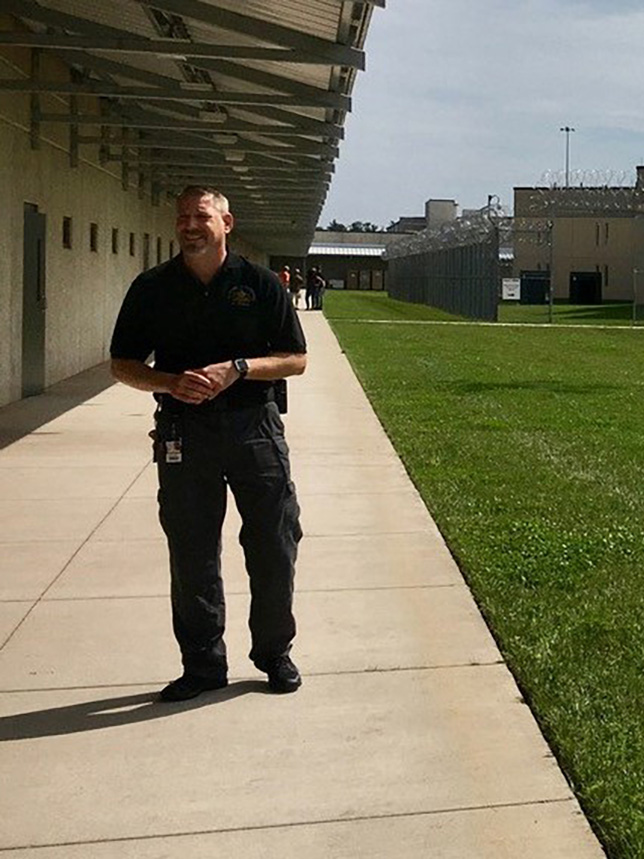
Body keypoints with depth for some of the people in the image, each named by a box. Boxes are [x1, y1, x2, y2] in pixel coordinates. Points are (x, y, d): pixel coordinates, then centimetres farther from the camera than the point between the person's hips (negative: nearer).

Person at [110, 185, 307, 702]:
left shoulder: (260, 284, 3)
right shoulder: (153, 288, 6)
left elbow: (296, 359, 3)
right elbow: (123, 366, 8)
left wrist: (235, 369, -13)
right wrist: (171, 383, -12)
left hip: (254, 427, -1)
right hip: (182, 433, 1)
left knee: (275, 546, 3)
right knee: (192, 554, 6)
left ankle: (275, 653, 22)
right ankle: (202, 663, 19)